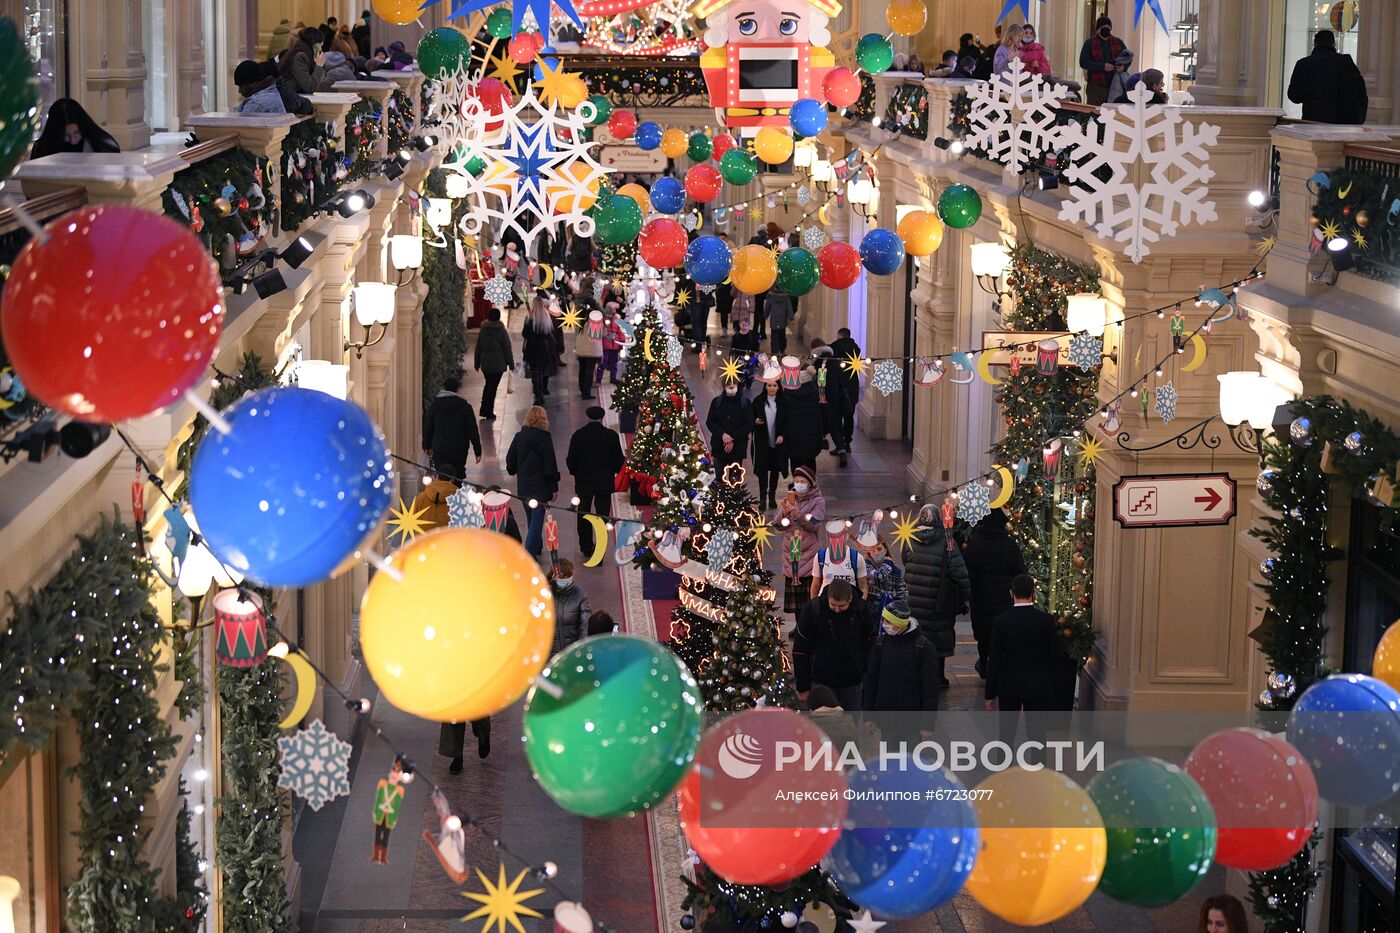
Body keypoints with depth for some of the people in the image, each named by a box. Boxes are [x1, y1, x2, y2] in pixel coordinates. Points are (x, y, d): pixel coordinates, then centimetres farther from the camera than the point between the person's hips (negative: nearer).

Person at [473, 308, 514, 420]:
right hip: (498, 364, -4)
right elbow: (507, 349, -7)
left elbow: (478, 348, 9)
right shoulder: (501, 331, -11)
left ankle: (484, 410, 19)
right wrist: (511, 364, 1)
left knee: (488, 384, 19)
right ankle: (489, 412, 2)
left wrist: (476, 363, 17)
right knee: (493, 386, 0)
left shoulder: (483, 330, 2)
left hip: (485, 363, 4)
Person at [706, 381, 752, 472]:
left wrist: (733, 440, -12)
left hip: (737, 448, -1)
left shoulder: (745, 402, 1)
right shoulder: (716, 401, 5)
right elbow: (709, 422, 3)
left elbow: (749, 424, -4)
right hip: (718, 447, 1)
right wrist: (722, 434, -15)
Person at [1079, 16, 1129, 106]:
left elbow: (1128, 57, 19)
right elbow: (1083, 62, -6)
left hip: (1115, 85, 3)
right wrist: (1102, 66, -17)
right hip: (1096, 87, -3)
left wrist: (1124, 67, -6)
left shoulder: (1118, 42, 12)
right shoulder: (1089, 43, 3)